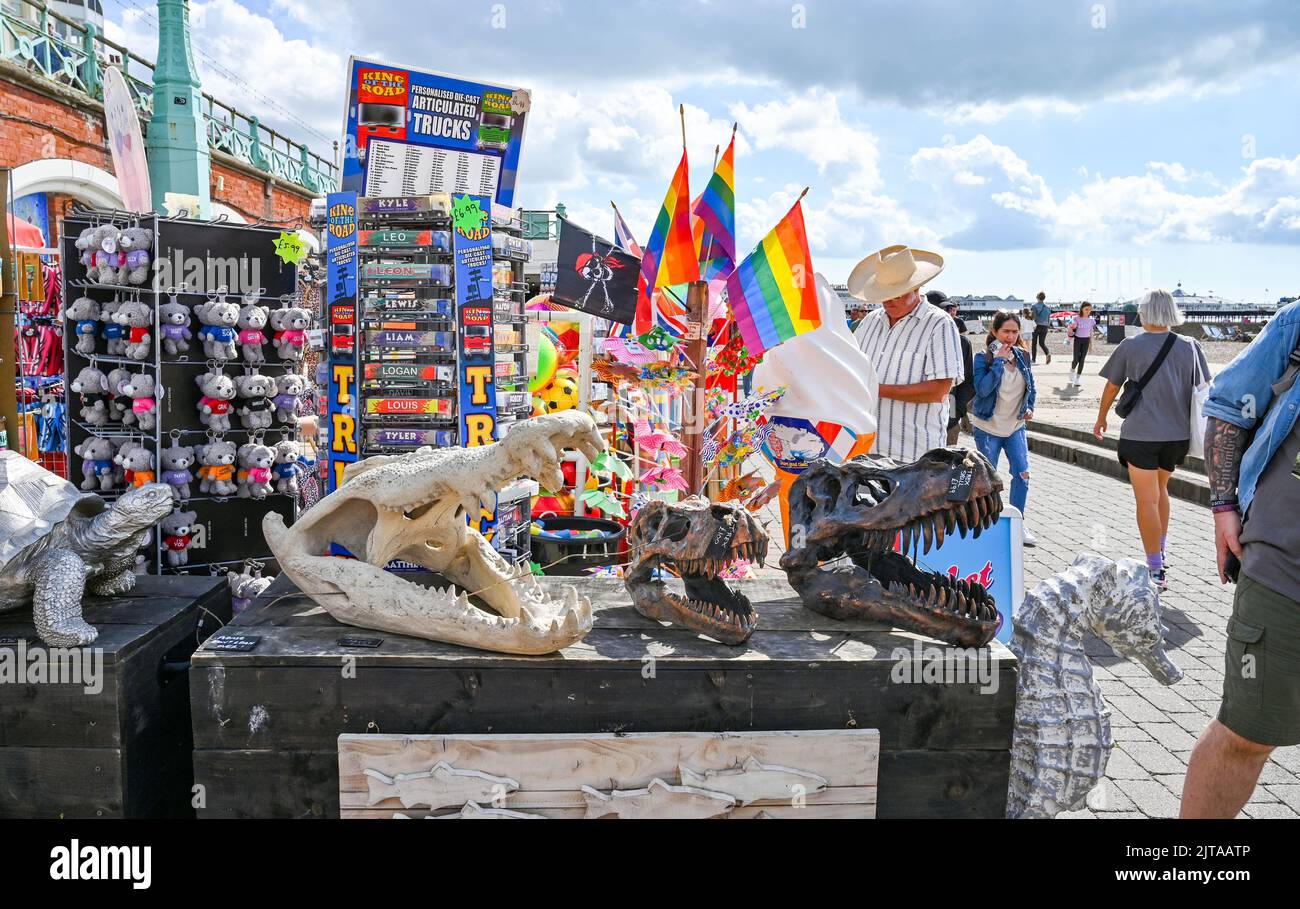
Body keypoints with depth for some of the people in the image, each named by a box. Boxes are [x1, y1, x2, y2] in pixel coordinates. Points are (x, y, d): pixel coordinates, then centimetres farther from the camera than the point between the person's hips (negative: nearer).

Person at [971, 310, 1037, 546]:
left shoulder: (1022, 356, 2)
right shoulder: (983, 357, -13)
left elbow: (1030, 385, 17)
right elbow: (982, 389, -26)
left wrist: (1030, 407, 1)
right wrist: (999, 362, -26)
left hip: (1015, 425, 4)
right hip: (988, 427, -4)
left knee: (1022, 474, -4)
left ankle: (1017, 523, 10)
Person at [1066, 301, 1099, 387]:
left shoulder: (1091, 320, 2)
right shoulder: (1077, 319, -7)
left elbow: (1091, 332, 8)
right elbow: (1070, 330, -3)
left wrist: (1091, 344, 9)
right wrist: (1070, 331, -25)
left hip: (1086, 340, 2)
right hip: (1078, 340, -2)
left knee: (1082, 359, -2)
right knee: (1076, 359, -3)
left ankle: (1077, 379, 3)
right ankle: (1072, 370, 32)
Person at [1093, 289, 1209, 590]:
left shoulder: (1130, 347, -6)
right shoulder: (1189, 347, 2)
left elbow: (1111, 387, 3)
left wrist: (1101, 418, 18)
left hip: (1141, 434, -4)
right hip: (1178, 434, 4)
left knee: (1147, 500, -1)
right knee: (1160, 488, 25)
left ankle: (1156, 571, -1)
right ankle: (1159, 552, 31)